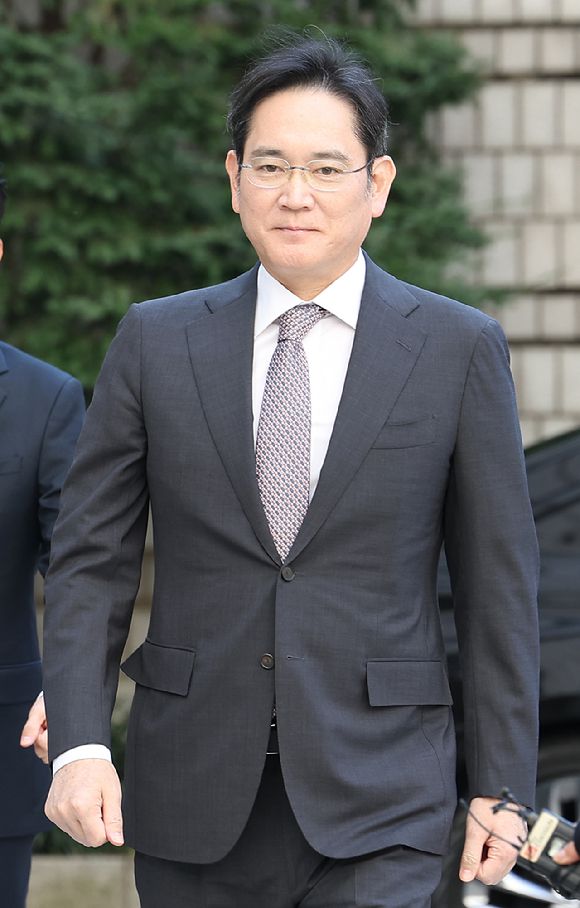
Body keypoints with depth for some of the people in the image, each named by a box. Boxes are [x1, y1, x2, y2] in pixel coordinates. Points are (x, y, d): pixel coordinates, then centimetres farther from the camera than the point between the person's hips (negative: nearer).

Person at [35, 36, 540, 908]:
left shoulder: (460, 349, 2)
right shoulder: (155, 342, 6)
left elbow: (497, 587, 4)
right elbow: (90, 559, 5)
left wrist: (501, 788, 1)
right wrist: (79, 743, -8)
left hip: (375, 805, -2)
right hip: (193, 799, 2)